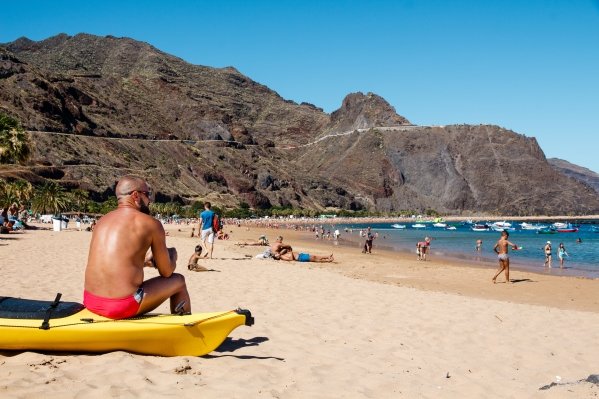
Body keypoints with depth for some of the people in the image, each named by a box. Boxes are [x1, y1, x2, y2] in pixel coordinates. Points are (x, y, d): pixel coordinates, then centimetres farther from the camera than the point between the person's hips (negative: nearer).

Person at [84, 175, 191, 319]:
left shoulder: (102, 221, 13)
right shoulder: (151, 224, -5)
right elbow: (166, 272, 3)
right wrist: (172, 256, 24)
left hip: (90, 302, 7)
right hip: (123, 307, -7)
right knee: (178, 281, 14)